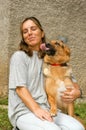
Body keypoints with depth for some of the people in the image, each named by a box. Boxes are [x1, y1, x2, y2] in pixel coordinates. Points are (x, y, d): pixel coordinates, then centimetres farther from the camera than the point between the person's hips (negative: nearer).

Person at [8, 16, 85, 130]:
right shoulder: (19, 56, 1)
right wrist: (36, 109, -24)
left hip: (47, 110, 5)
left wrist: (77, 91, -8)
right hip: (24, 111, -4)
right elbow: (20, 88, -9)